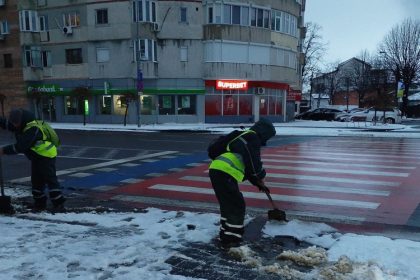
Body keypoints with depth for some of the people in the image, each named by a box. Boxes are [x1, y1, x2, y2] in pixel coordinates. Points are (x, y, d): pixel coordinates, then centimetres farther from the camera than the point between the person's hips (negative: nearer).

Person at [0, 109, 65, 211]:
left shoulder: (32, 129, -28)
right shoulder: (22, 125, 2)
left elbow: (20, 147, -29)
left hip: (47, 156, -10)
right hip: (36, 157, 10)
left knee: (50, 179, -8)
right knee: (36, 180, 13)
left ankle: (59, 203, -3)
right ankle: (40, 203, 22)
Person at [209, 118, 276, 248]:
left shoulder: (245, 138, 28)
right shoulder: (253, 137, -2)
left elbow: (247, 166, 31)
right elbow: (254, 163, -9)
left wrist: (257, 182, 30)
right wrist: (261, 176, 11)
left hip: (217, 170, 10)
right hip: (224, 173, -10)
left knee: (228, 205, 20)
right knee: (237, 206, 0)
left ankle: (225, 235, 30)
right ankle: (231, 239, 7)